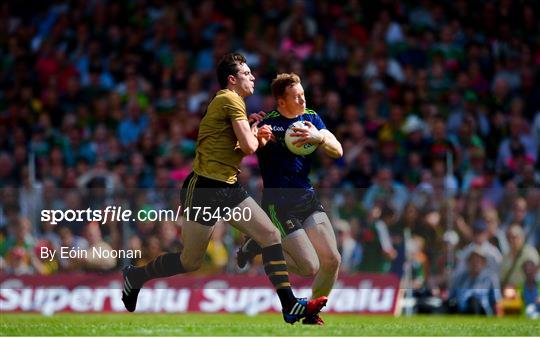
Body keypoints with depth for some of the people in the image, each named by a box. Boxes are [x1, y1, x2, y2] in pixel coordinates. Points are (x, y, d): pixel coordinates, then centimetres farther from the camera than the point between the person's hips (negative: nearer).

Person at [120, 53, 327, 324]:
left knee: (271, 235, -3)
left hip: (228, 188, 10)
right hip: (204, 188, -10)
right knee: (190, 262, 0)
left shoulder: (228, 101, 18)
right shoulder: (231, 99, -12)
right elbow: (249, 146, -18)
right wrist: (255, 134, 3)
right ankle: (134, 276, 22)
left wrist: (254, 134, 5)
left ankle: (289, 306, -6)